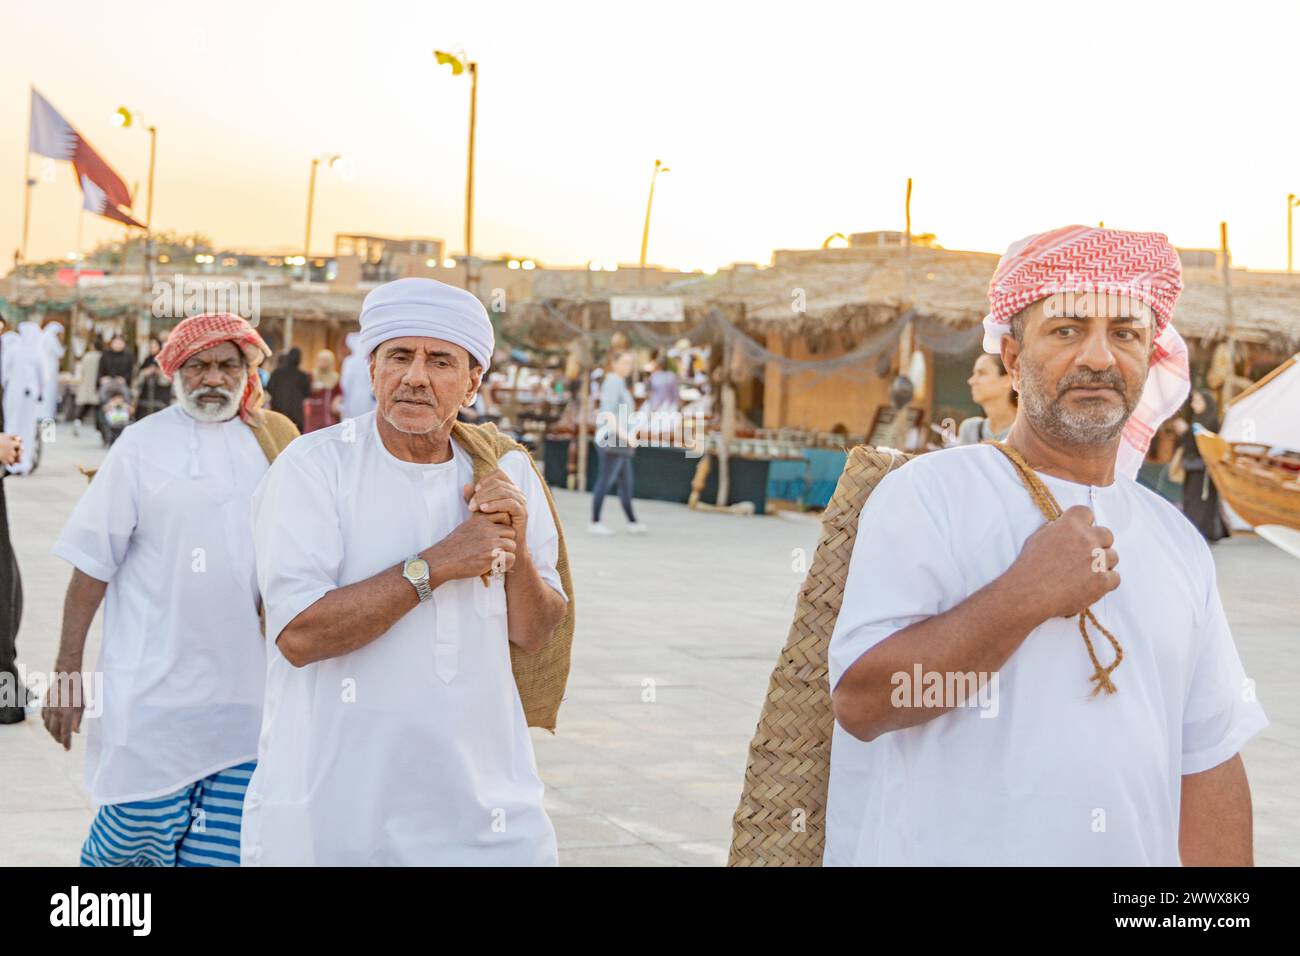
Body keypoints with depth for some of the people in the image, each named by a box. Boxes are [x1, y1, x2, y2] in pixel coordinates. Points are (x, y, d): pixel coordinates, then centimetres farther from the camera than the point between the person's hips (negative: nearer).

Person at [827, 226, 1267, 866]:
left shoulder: (1178, 543, 6)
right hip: (944, 850, -5)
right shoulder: (925, 496, -10)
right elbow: (859, 701, -19)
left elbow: (1208, 761, 4)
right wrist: (1024, 596, -22)